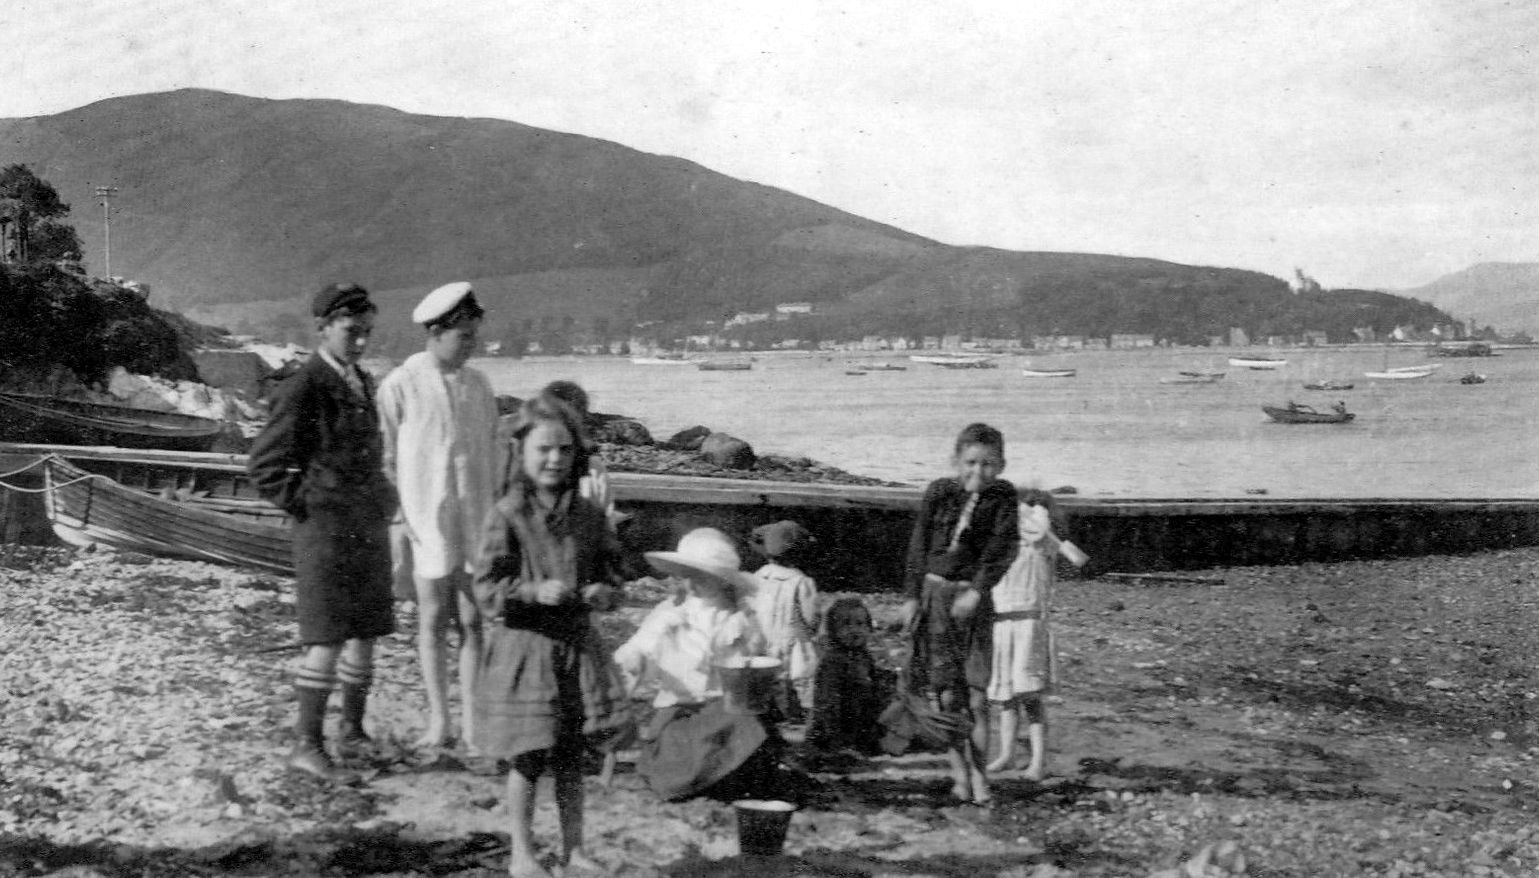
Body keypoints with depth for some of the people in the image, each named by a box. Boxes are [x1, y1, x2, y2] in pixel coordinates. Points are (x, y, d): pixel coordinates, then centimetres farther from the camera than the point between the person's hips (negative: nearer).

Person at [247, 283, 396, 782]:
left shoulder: (363, 384, 13)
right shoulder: (302, 390, -12)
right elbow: (264, 467, -10)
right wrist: (305, 507, -8)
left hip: (369, 529, 8)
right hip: (325, 531, -8)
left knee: (366, 634, 11)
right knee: (327, 641, -10)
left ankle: (353, 732, 23)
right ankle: (307, 745, -4)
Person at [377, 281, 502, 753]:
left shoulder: (478, 385, 7)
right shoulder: (400, 386, -5)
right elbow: (387, 461, -2)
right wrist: (398, 525, -5)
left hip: (476, 521, 3)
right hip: (427, 521, -3)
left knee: (472, 622, 3)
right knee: (432, 621, 5)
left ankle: (471, 722, 9)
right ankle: (438, 720, 14)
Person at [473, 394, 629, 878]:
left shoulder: (588, 516, 3)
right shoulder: (507, 516, -11)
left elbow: (608, 569, 14)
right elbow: (486, 588, -11)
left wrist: (605, 593, -7)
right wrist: (535, 591, -24)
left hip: (576, 646, 4)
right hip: (523, 645, -4)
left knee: (571, 756, 13)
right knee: (529, 758, 3)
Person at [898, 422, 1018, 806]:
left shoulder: (1002, 497, 0)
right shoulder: (938, 492, 2)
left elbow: (1001, 549, -8)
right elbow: (919, 545, 6)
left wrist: (977, 591, -19)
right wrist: (911, 595, 3)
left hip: (973, 598, -1)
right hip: (934, 592, 1)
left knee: (976, 694, -3)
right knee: (945, 692, -1)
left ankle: (978, 773, 7)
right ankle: (960, 772, 8)